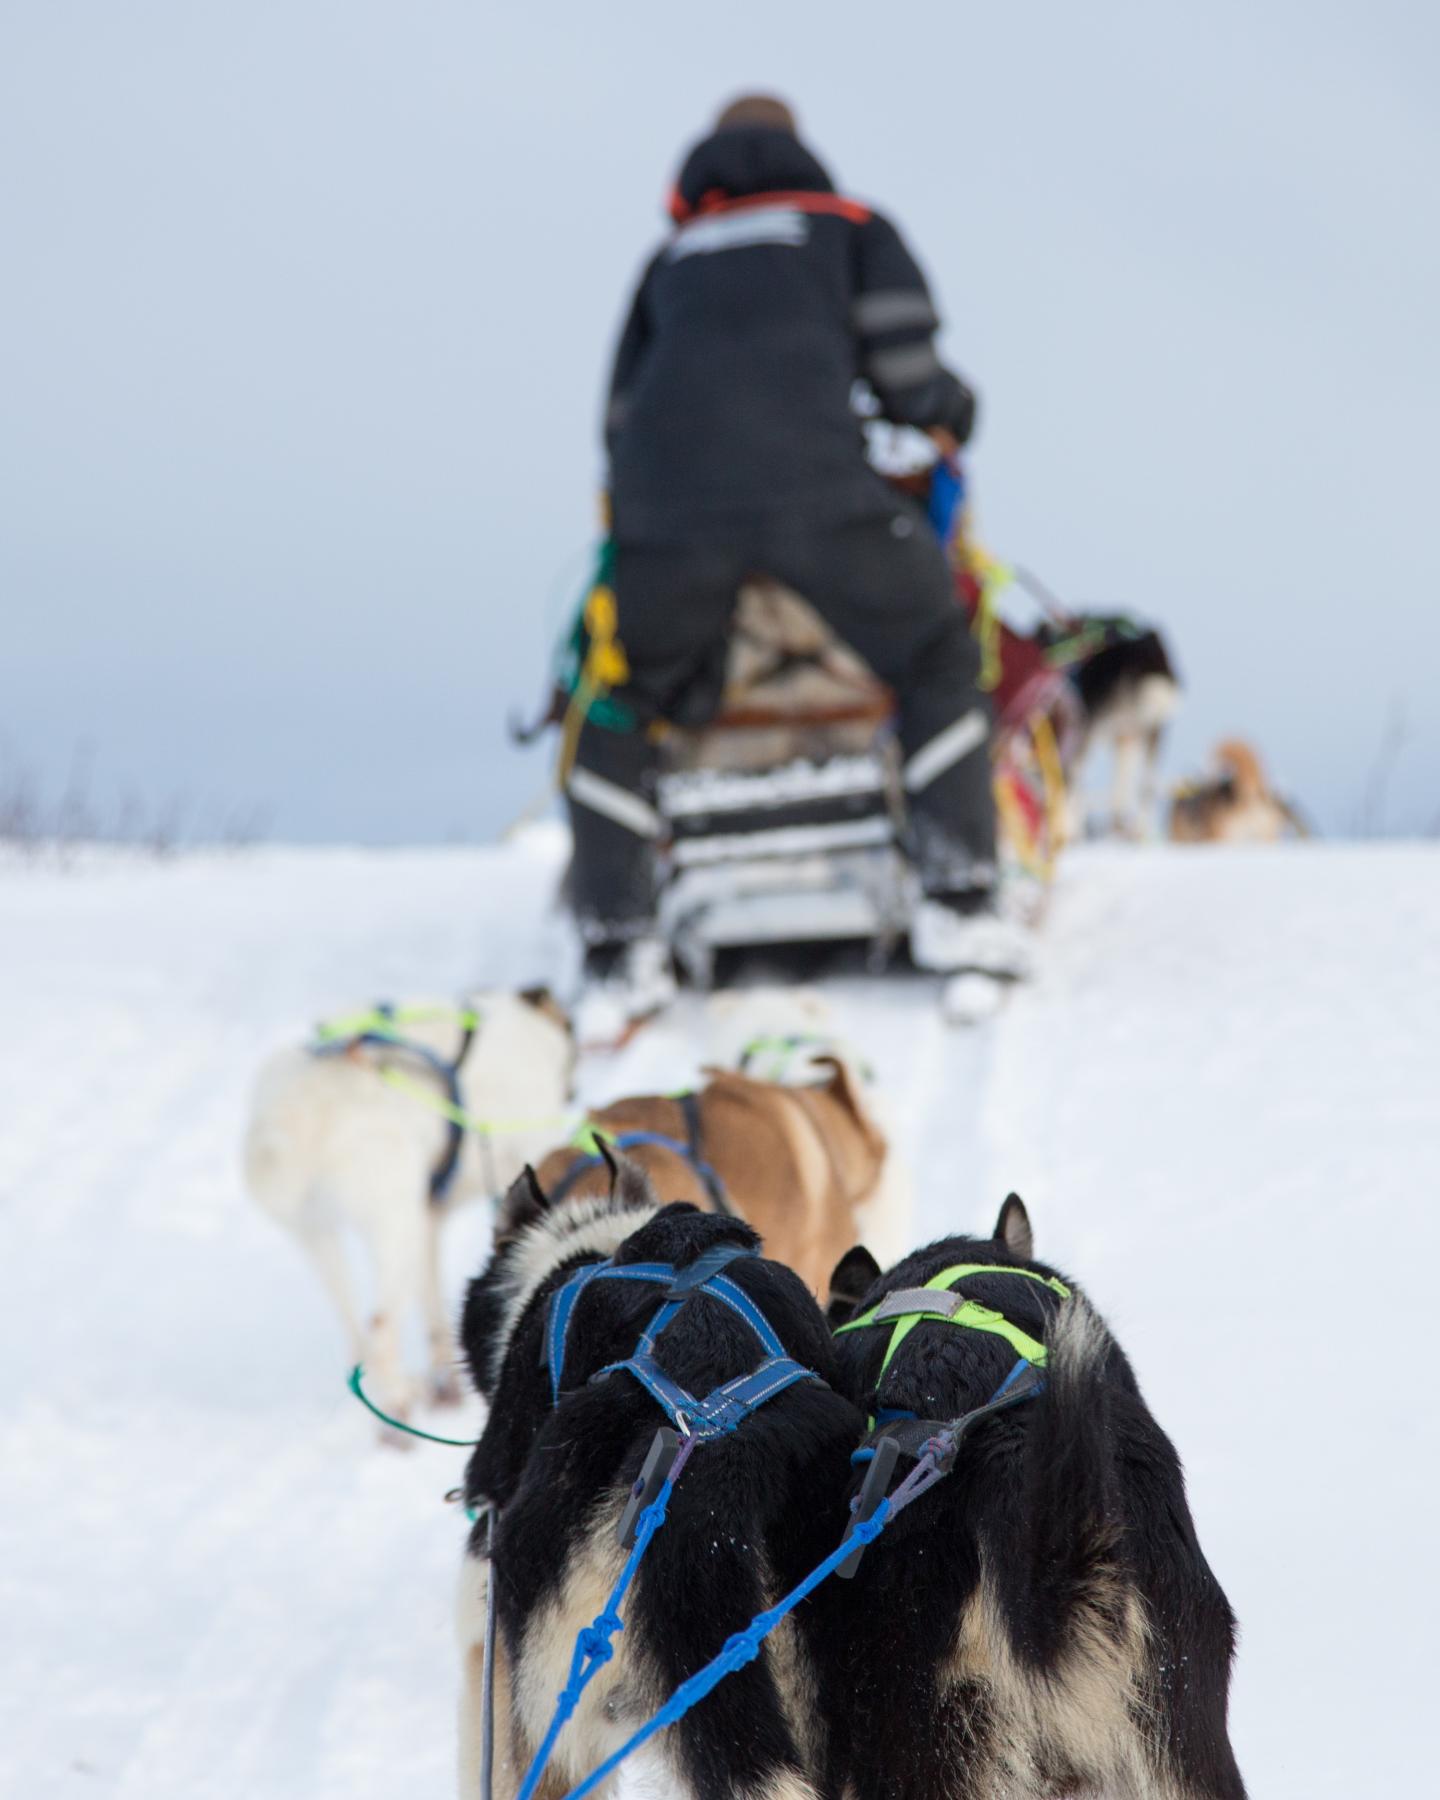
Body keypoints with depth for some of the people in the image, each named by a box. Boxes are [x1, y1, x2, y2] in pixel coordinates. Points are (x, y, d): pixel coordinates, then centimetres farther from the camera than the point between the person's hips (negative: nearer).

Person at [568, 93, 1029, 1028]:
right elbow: (909, 377, 11)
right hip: (817, 489, -2)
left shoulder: (672, 259, 30)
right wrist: (952, 417, 33)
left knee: (615, 704, 18)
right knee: (939, 660, 16)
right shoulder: (853, 228, 23)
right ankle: (957, 898, 6)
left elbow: (621, 416, 27)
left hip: (671, 497, 2)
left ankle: (619, 949, 8)